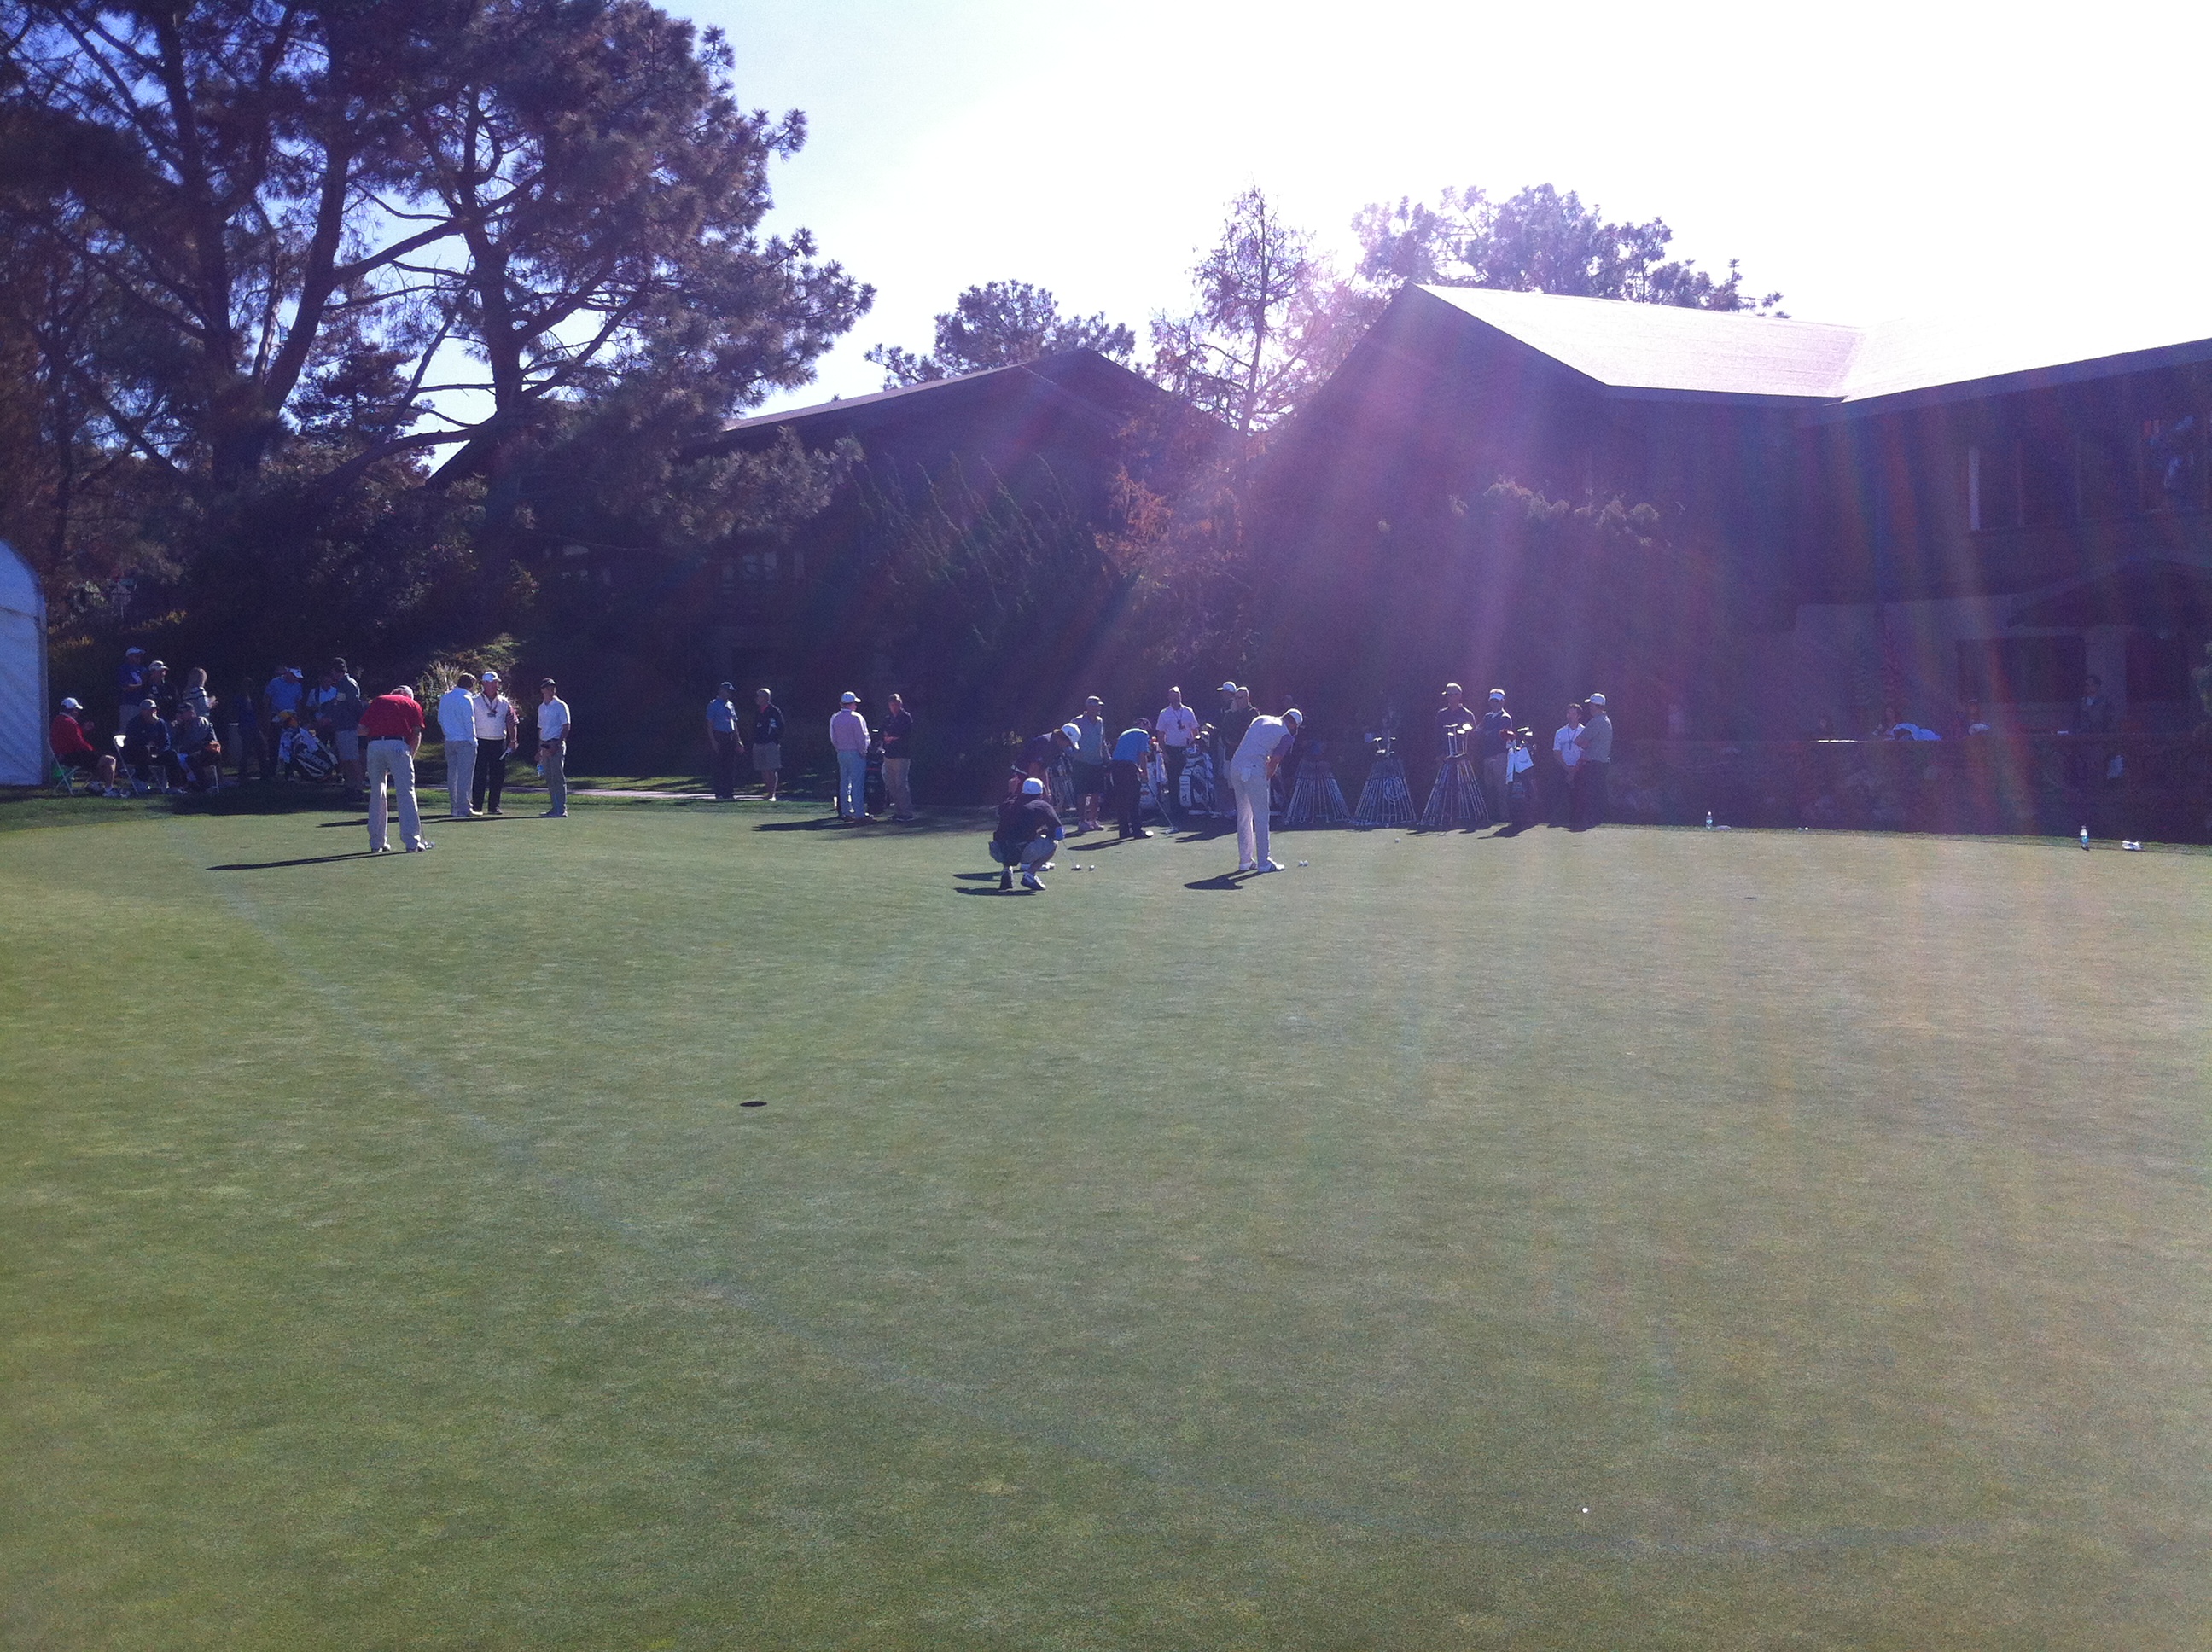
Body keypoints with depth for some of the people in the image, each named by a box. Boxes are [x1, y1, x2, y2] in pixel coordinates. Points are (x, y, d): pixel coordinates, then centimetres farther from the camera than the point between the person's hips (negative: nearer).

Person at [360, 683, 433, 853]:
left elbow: (360, 730, 14)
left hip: (374, 745, 3)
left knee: (376, 794, 13)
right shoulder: (413, 705, 18)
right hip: (398, 745, -3)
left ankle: (376, 843, 15)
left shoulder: (378, 701, 23)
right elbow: (416, 734, 5)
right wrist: (410, 756, 10)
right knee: (407, 793, -2)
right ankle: (412, 842, -6)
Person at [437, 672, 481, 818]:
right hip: (465, 741, -7)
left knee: (452, 774, 12)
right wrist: (473, 741, -7)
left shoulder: (445, 698, 9)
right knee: (464, 775, -4)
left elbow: (440, 719, 15)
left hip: (449, 740, 7)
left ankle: (453, 808, 15)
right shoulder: (466, 699, -13)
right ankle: (463, 809, -6)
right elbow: (469, 722, -14)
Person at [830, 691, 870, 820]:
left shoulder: (834, 718, 6)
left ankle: (846, 812, 14)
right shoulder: (856, 718, -13)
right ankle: (859, 813, -6)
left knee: (844, 784, 11)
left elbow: (833, 738, 9)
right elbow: (861, 738, -14)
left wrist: (839, 750, 16)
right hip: (856, 754, -6)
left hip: (841, 754, 6)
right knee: (857, 784, -5)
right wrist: (863, 752, -2)